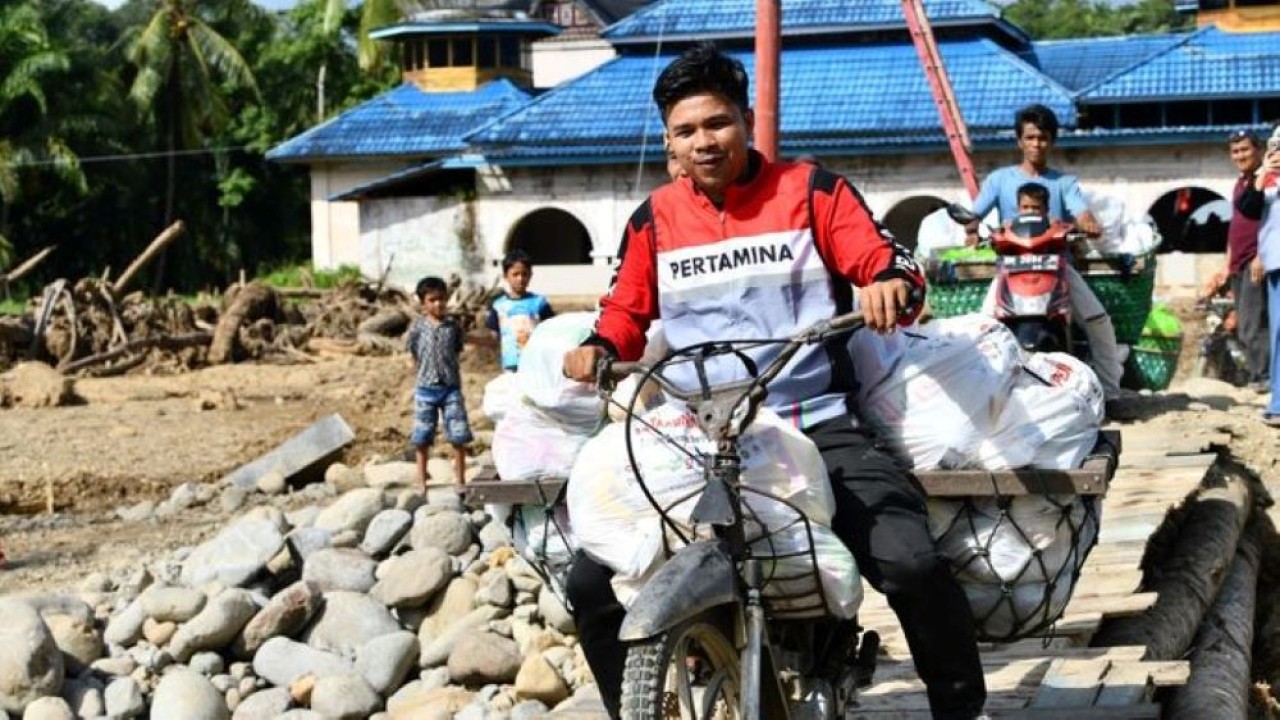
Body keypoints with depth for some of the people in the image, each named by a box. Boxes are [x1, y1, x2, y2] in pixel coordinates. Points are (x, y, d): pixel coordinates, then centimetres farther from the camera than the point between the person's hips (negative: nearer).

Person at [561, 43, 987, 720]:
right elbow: (626, 310, 21)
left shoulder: (811, 190, 5)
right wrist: (598, 348, -2)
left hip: (818, 428, -3)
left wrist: (892, 283, -23)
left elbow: (885, 259, 1)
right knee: (593, 585, -9)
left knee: (912, 564, -23)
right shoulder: (653, 219, 12)